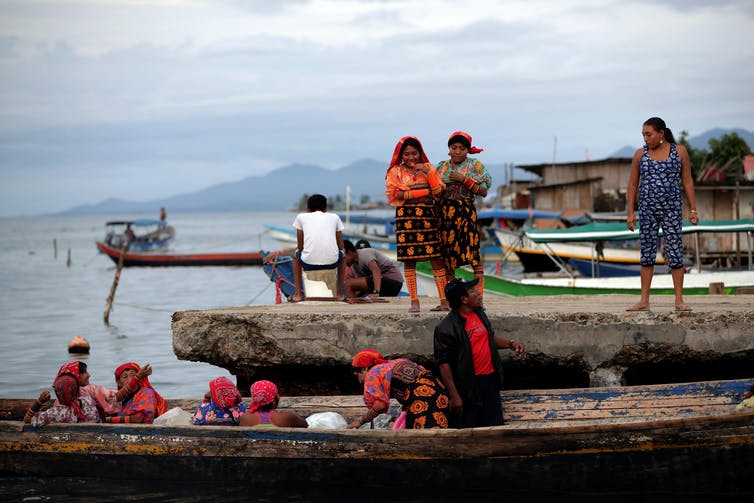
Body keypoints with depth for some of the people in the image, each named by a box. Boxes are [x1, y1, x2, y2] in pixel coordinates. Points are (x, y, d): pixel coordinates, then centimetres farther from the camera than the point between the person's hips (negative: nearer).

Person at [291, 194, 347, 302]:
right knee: (341, 255, 37)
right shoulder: (334, 217, 19)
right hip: (331, 262, 1)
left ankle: (298, 294, 28)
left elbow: (300, 246, 16)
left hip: (309, 262, 0)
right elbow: (340, 246, 20)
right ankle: (339, 294, 31)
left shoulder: (301, 217, 16)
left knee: (297, 254, 36)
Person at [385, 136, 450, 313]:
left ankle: (444, 300, -3)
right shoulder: (395, 172, 8)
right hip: (406, 217, -1)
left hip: (427, 216, 1)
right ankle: (414, 302, -1)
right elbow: (394, 194, -8)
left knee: (436, 257, -4)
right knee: (409, 259, -4)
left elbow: (439, 192, 4)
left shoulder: (428, 168, 14)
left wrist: (427, 172, -8)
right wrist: (424, 192, -7)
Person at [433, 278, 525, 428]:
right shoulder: (447, 328, -17)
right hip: (467, 386, -7)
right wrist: (454, 395, -20)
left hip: (490, 381, 7)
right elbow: (444, 363, -17)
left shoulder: (480, 314, 8)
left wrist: (510, 344, 7)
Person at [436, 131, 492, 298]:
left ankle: (478, 296, -13)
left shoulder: (475, 166, 5)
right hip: (444, 213, 4)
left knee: (472, 253, -12)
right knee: (447, 253, 3)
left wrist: (464, 180, -10)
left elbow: (483, 191, -2)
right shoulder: (441, 167, 16)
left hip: (465, 212, -4)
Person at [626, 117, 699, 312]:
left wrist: (693, 209, -2)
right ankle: (644, 301, 7)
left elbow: (687, 181, 1)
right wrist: (630, 213, 0)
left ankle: (679, 300, -1)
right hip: (647, 210, 2)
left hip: (672, 209, -2)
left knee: (675, 252, -4)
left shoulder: (680, 151, -2)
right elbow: (632, 184, 5)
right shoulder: (640, 154, 2)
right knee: (647, 254, 4)